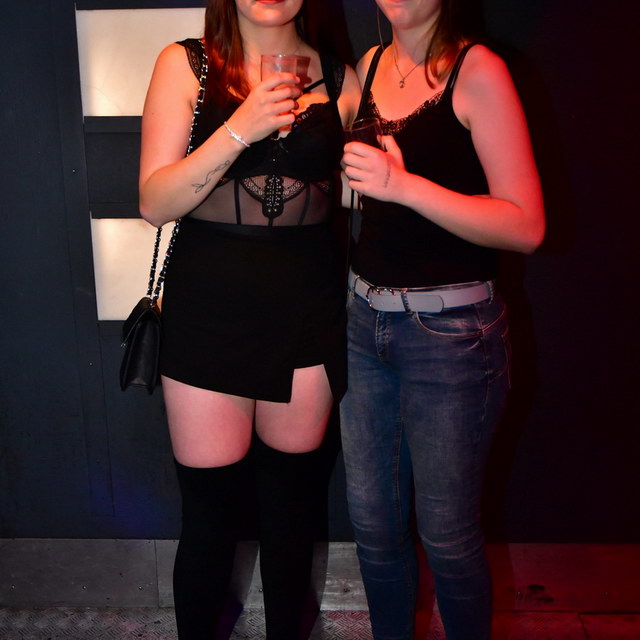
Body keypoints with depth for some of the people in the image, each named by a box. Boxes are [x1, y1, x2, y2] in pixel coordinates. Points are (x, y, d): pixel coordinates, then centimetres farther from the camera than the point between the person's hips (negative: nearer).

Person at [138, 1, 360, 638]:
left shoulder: (340, 80, 6)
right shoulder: (186, 65, 0)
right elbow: (154, 203, -10)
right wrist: (240, 128, -19)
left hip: (307, 304, 2)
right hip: (209, 302, -2)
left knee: (289, 489, 15)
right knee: (207, 506, 6)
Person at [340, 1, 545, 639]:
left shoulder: (477, 71, -9)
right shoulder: (370, 64, 10)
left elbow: (526, 225, -16)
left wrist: (404, 184, -24)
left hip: (451, 331, -6)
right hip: (366, 318, 6)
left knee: (446, 534, 7)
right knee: (372, 520, 16)